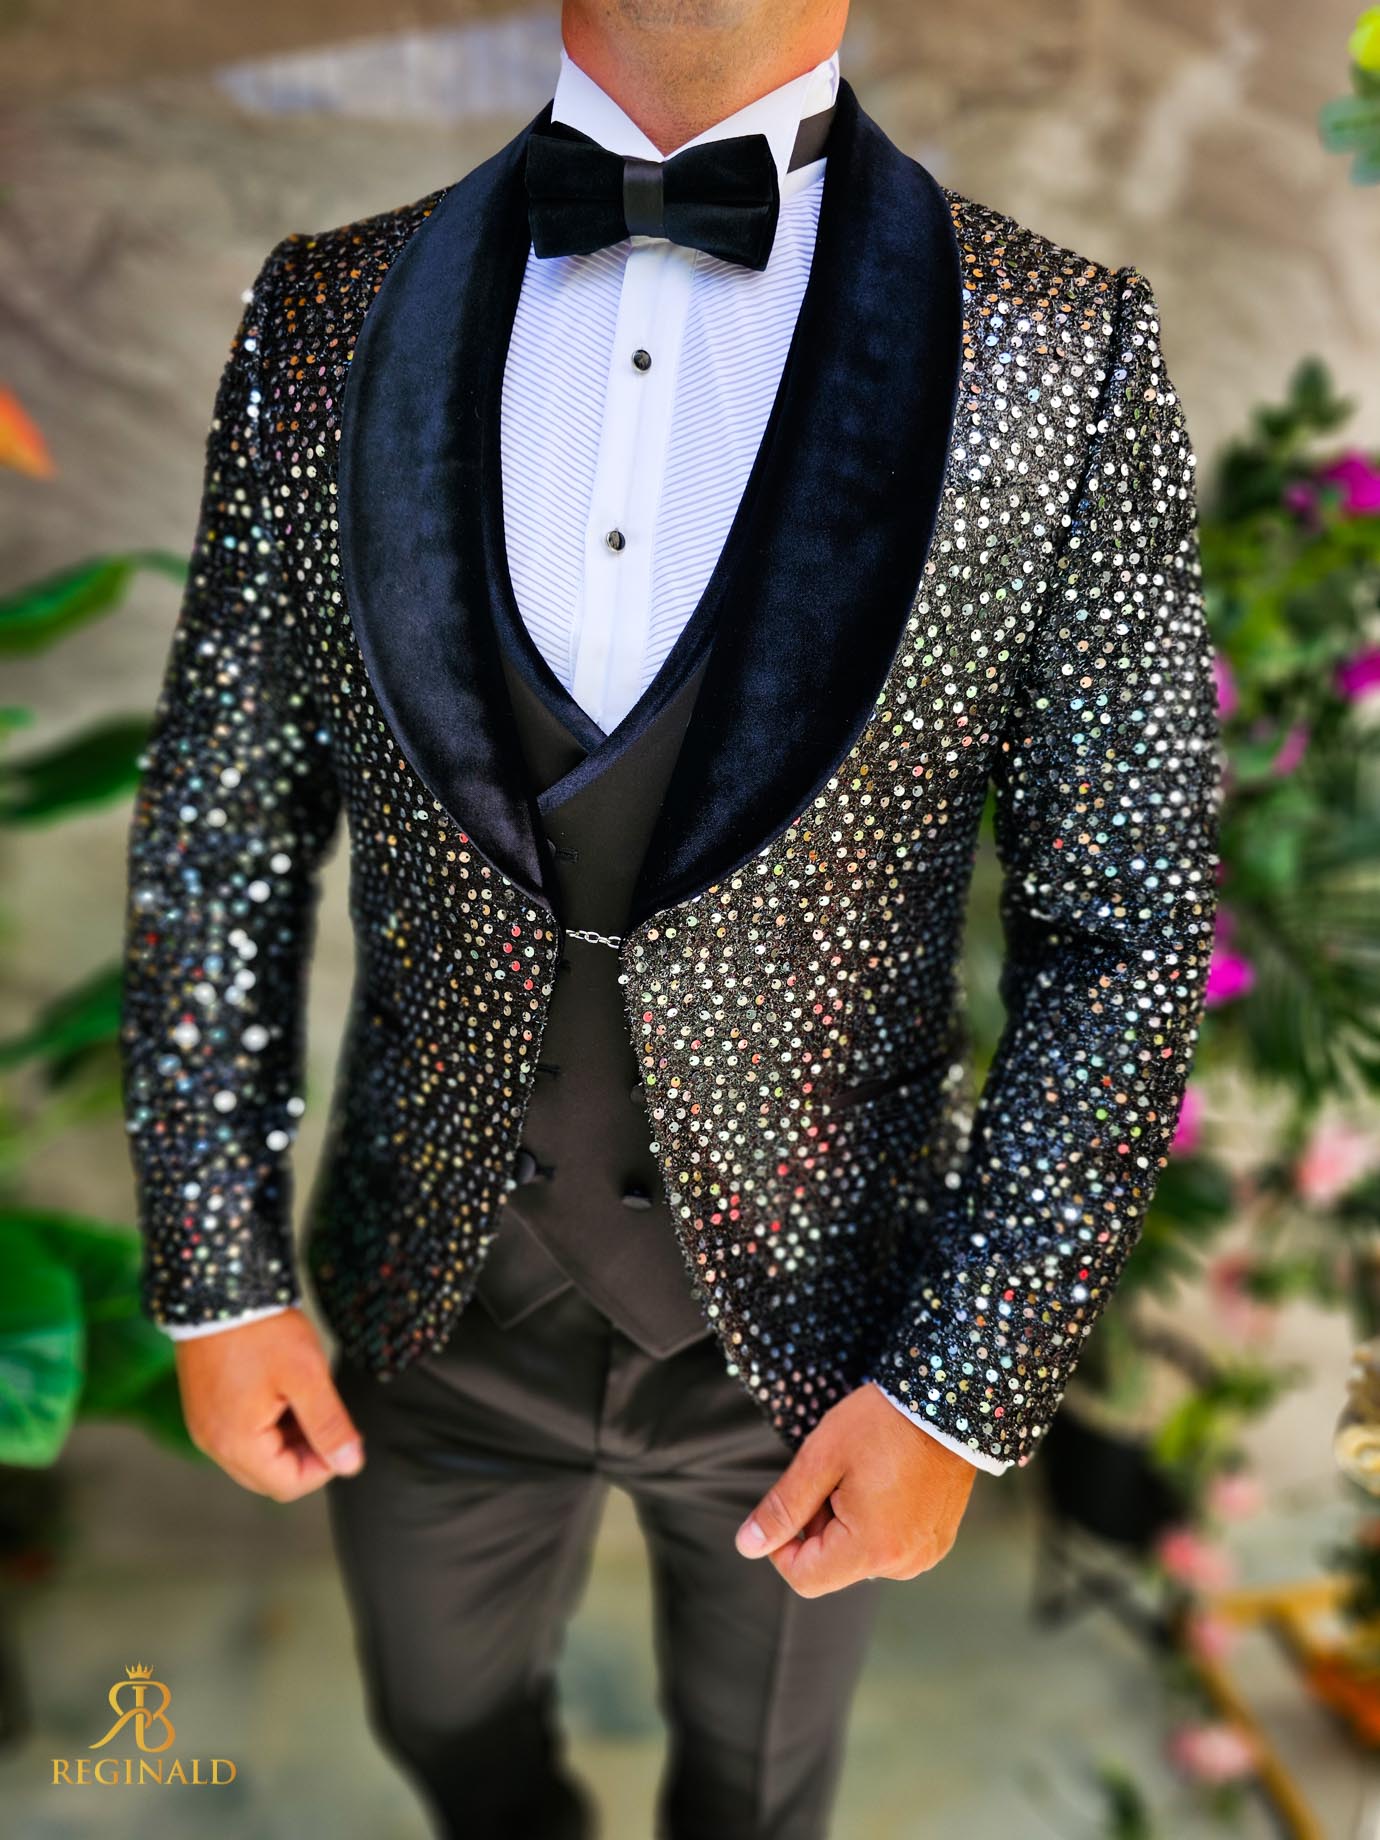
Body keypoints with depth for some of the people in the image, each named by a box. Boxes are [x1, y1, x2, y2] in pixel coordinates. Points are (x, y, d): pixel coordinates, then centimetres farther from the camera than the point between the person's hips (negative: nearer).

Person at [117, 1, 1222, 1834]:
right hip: (436, 1316, 3)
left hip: (810, 1332, -1)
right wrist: (218, 1271, -3)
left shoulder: (1070, 357, -15)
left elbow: (1126, 925, -12)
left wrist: (969, 1387, -14)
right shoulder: (327, 322, -8)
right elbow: (218, 821, -3)